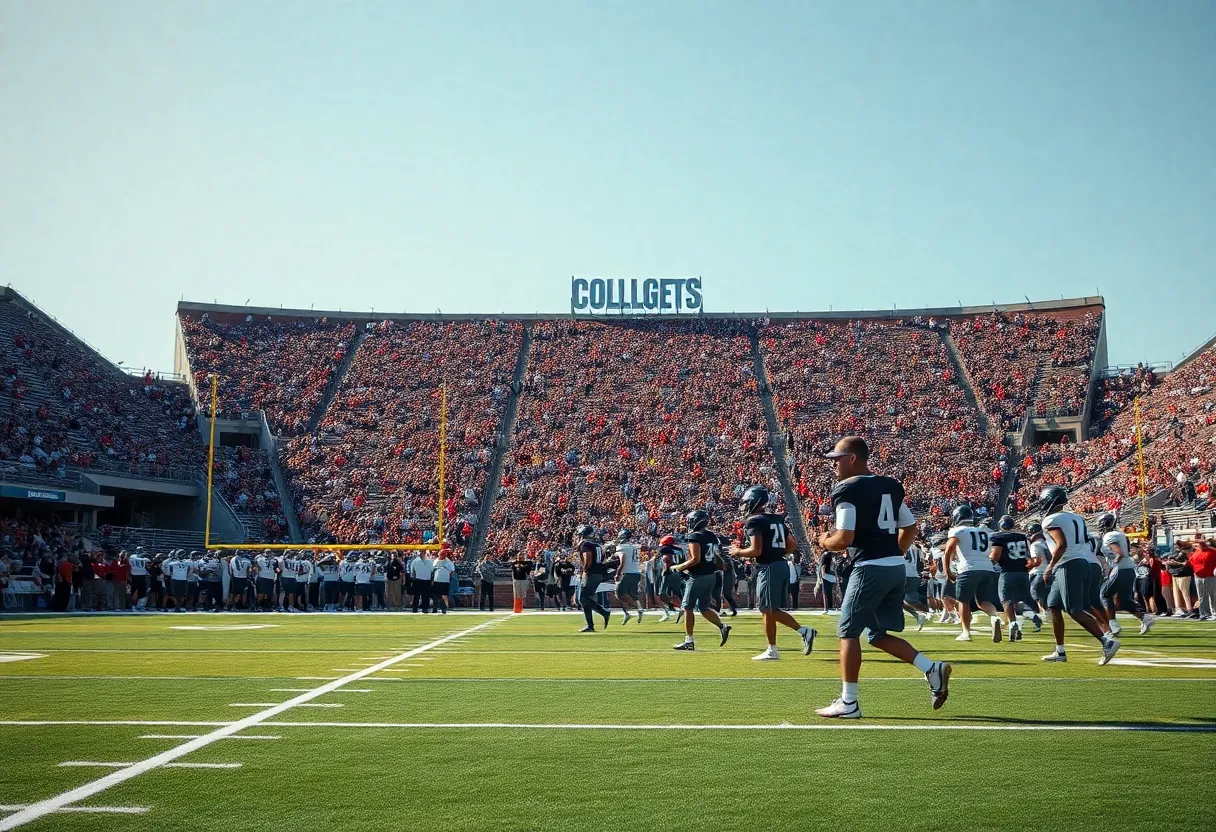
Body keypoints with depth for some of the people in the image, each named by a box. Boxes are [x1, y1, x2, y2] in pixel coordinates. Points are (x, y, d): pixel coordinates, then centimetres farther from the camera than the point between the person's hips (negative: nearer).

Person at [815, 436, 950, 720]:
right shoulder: (891, 486, 15)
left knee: (849, 632, 3)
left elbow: (844, 539, -15)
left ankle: (848, 703, 5)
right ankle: (932, 668, 3)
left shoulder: (847, 490, -10)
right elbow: (910, 528, 19)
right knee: (879, 634, 17)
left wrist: (825, 541, 4)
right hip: (896, 567, 8)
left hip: (871, 568, -8)